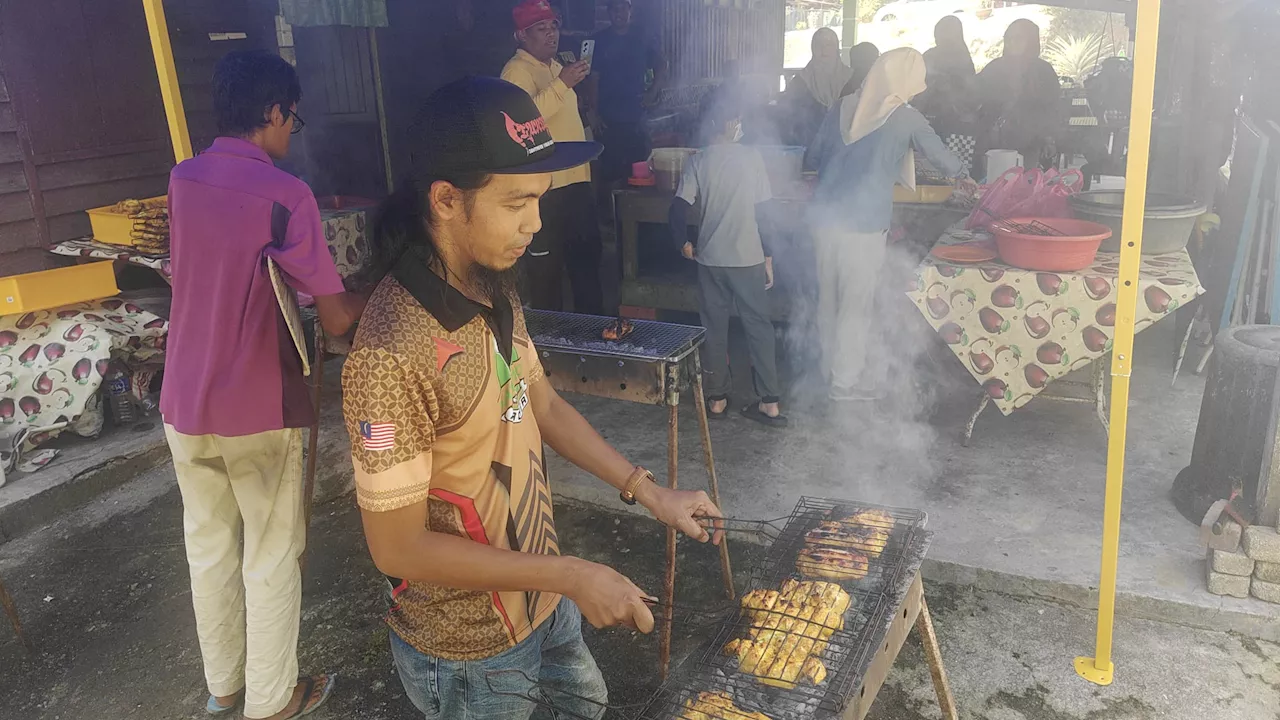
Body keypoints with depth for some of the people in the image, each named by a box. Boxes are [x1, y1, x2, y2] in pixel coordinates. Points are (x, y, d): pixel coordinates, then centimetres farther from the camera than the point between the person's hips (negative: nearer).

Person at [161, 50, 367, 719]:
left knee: (208, 546, 20)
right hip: (257, 411, -6)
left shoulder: (181, 180, 3)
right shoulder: (284, 195, -18)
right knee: (272, 558, 11)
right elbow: (336, 318, -18)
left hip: (184, 404, 6)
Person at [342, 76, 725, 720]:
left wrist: (649, 491, 2)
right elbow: (399, 547, -26)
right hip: (467, 653, -7)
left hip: (540, 595, 7)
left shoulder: (494, 292, -5)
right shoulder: (391, 353, -32)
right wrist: (571, 576, -24)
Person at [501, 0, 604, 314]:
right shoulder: (517, 70, -12)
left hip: (576, 182, 9)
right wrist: (562, 84, -32)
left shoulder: (555, 67, 16)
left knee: (587, 262, 17)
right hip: (545, 188, -9)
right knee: (545, 271, 0)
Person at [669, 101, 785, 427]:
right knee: (759, 327, 8)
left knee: (714, 327, 12)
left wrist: (684, 244, 9)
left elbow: (679, 208, -7)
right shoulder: (751, 157, -4)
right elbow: (764, 211, -4)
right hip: (749, 258, -1)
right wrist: (768, 257, 3)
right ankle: (769, 403, 8)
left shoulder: (697, 161, -2)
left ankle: (717, 399, 18)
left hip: (711, 258, 1)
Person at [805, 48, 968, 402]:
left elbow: (812, 158, 14)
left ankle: (832, 368, 29)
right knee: (856, 305, 5)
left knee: (829, 299, 16)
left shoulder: (843, 108, 8)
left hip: (825, 217, 5)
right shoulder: (906, 118, -4)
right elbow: (944, 159, 2)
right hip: (864, 226, -5)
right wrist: (959, 175, 23)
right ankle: (847, 381, 12)